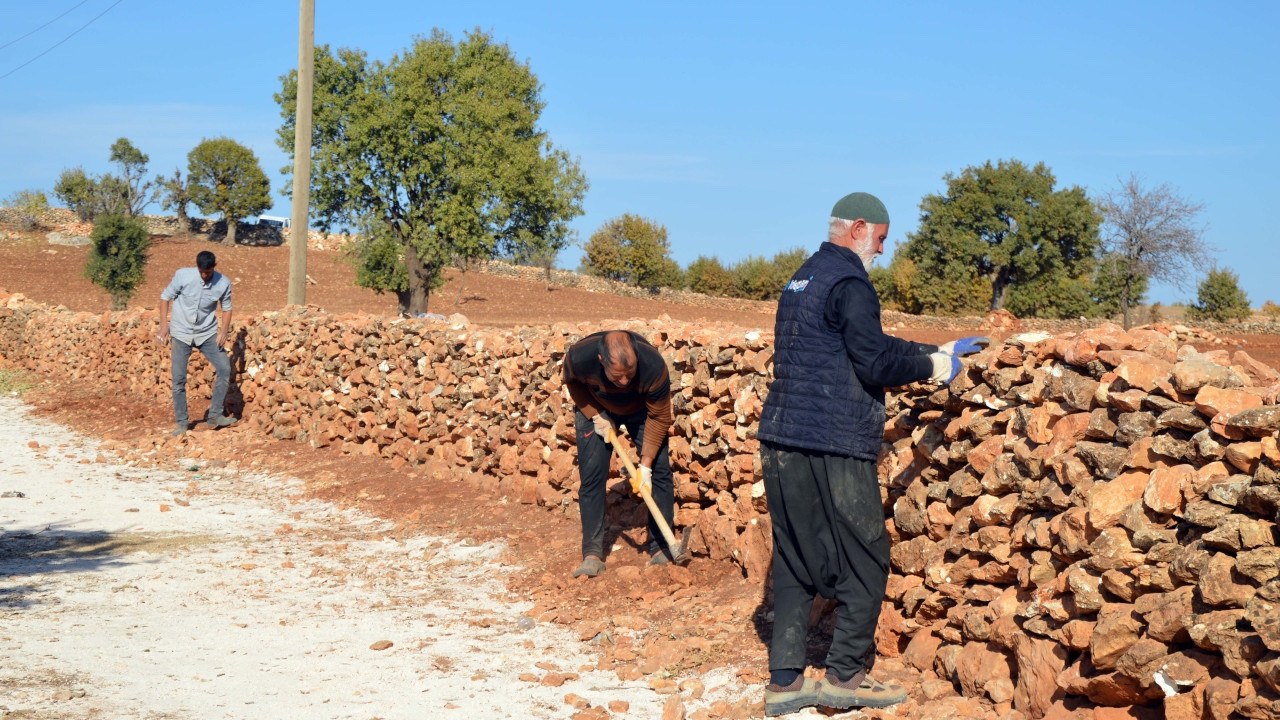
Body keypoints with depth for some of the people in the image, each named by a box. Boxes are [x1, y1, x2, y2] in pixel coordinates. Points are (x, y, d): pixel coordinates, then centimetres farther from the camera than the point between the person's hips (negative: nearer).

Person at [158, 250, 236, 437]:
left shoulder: (223, 284, -10)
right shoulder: (183, 275, -16)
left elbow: (226, 308, 5)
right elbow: (166, 297, -4)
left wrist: (224, 331, -9)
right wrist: (164, 324, -10)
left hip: (207, 333, 2)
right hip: (181, 333, -2)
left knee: (224, 368, -10)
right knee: (178, 378, -4)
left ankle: (214, 415, -1)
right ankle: (181, 423, 6)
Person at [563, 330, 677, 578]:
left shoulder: (654, 367, -38)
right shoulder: (579, 356, -37)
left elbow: (659, 418, -23)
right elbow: (573, 383, -10)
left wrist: (646, 464, -24)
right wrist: (595, 416, -18)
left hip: (641, 410, 0)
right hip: (595, 409, 0)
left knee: (660, 471, -9)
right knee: (591, 476, -9)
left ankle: (661, 547, 1)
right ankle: (592, 554, -4)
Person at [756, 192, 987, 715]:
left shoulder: (803, 278, 20)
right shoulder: (849, 283, -11)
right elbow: (875, 363, -15)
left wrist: (934, 353, 24)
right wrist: (932, 367, 1)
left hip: (781, 440, 9)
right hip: (832, 446, -9)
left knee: (794, 559, 10)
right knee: (865, 556, 3)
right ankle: (846, 674, 6)